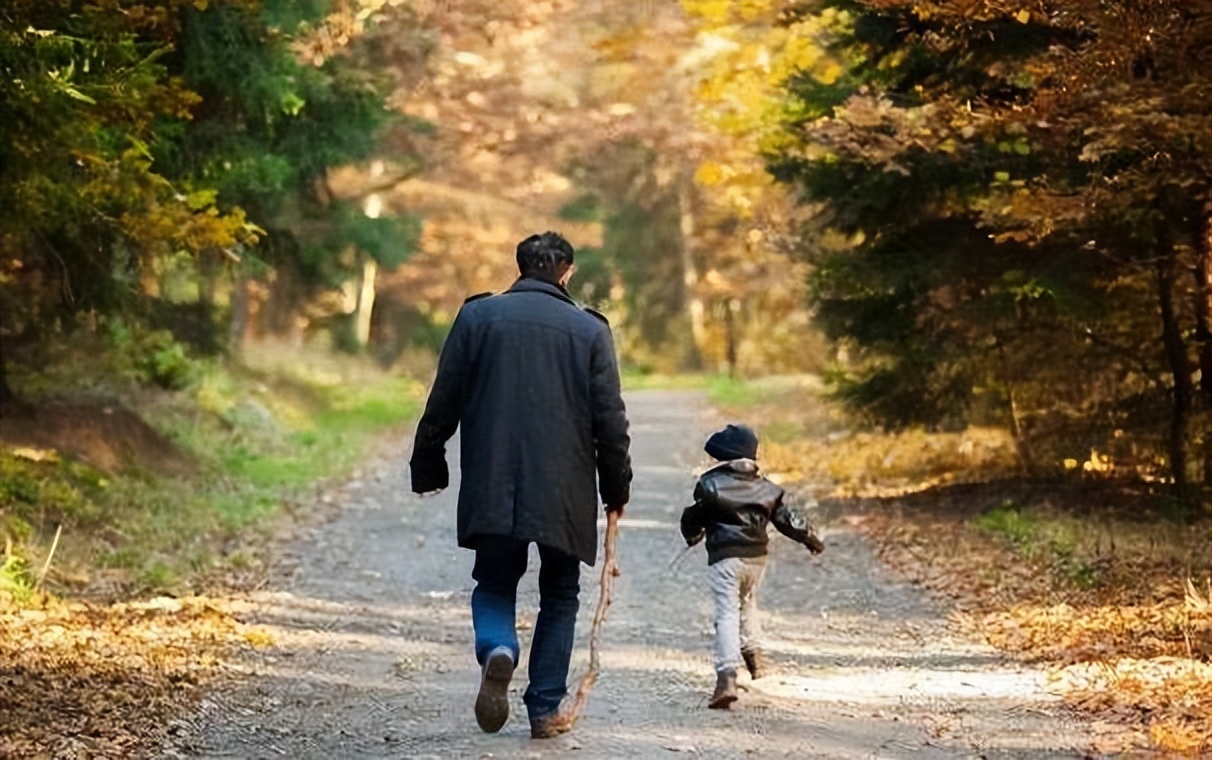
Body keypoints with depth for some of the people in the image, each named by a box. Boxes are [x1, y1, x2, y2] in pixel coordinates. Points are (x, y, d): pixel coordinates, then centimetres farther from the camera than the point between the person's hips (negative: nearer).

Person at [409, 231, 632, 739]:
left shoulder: (477, 316, 2)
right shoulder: (590, 330, 0)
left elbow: (443, 404, 3)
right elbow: (610, 421, 0)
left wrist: (427, 468, 12)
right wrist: (616, 487, 11)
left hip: (491, 488, 1)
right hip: (564, 493, 0)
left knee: (494, 585, 14)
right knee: (559, 598, 14)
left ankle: (497, 650, -18)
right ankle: (545, 710, 10)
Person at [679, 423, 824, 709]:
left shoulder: (711, 483, -6)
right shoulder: (765, 487, 7)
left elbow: (693, 518, 1)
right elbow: (788, 517, 10)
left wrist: (692, 536, 25)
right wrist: (811, 540, 27)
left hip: (724, 557, -5)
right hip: (756, 557, 5)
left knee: (727, 614, -11)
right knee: (748, 603, 31)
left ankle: (727, 676, -24)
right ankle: (755, 656, 32)